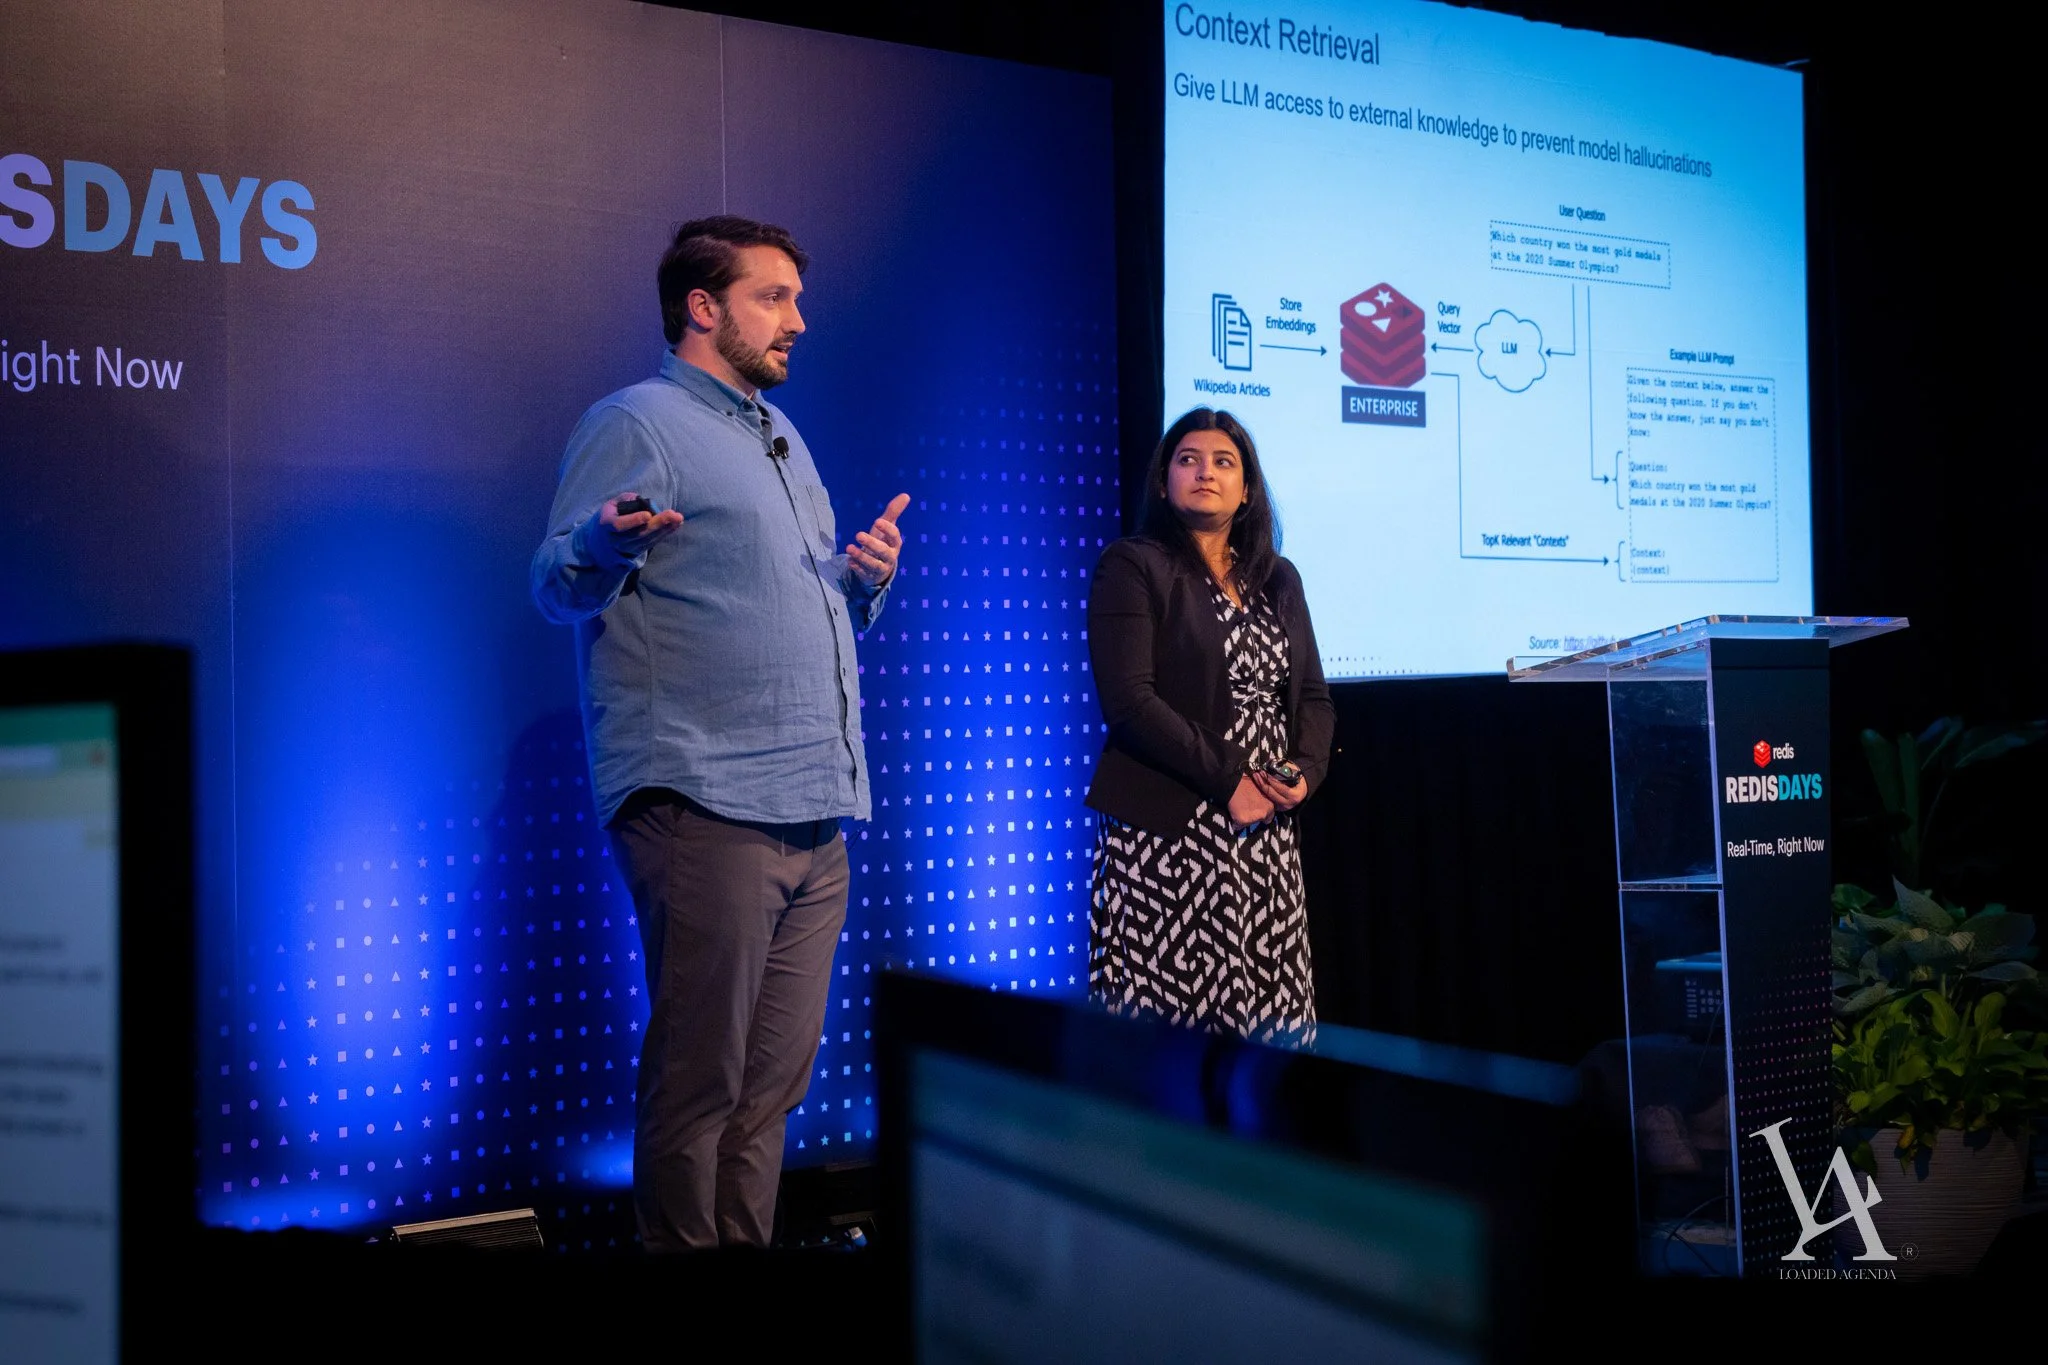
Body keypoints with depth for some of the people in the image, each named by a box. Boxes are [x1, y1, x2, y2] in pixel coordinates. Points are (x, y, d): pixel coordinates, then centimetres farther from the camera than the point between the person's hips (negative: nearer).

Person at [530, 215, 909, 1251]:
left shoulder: (782, 437, 23)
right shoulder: (635, 424, -1)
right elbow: (557, 586, -9)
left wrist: (864, 578, 8)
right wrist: (608, 540, -30)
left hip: (812, 816, 8)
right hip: (705, 812, -8)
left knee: (773, 1085, 13)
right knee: (698, 1085, -2)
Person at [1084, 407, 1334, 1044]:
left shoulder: (1278, 579, 17)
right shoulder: (1133, 566, -1)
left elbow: (1313, 697, 17)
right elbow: (1129, 702, -11)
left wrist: (1305, 769, -4)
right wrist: (1228, 781, -14)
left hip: (1265, 827, 5)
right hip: (1167, 833, -5)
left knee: (1270, 1027, 1)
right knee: (1170, 1023, -8)